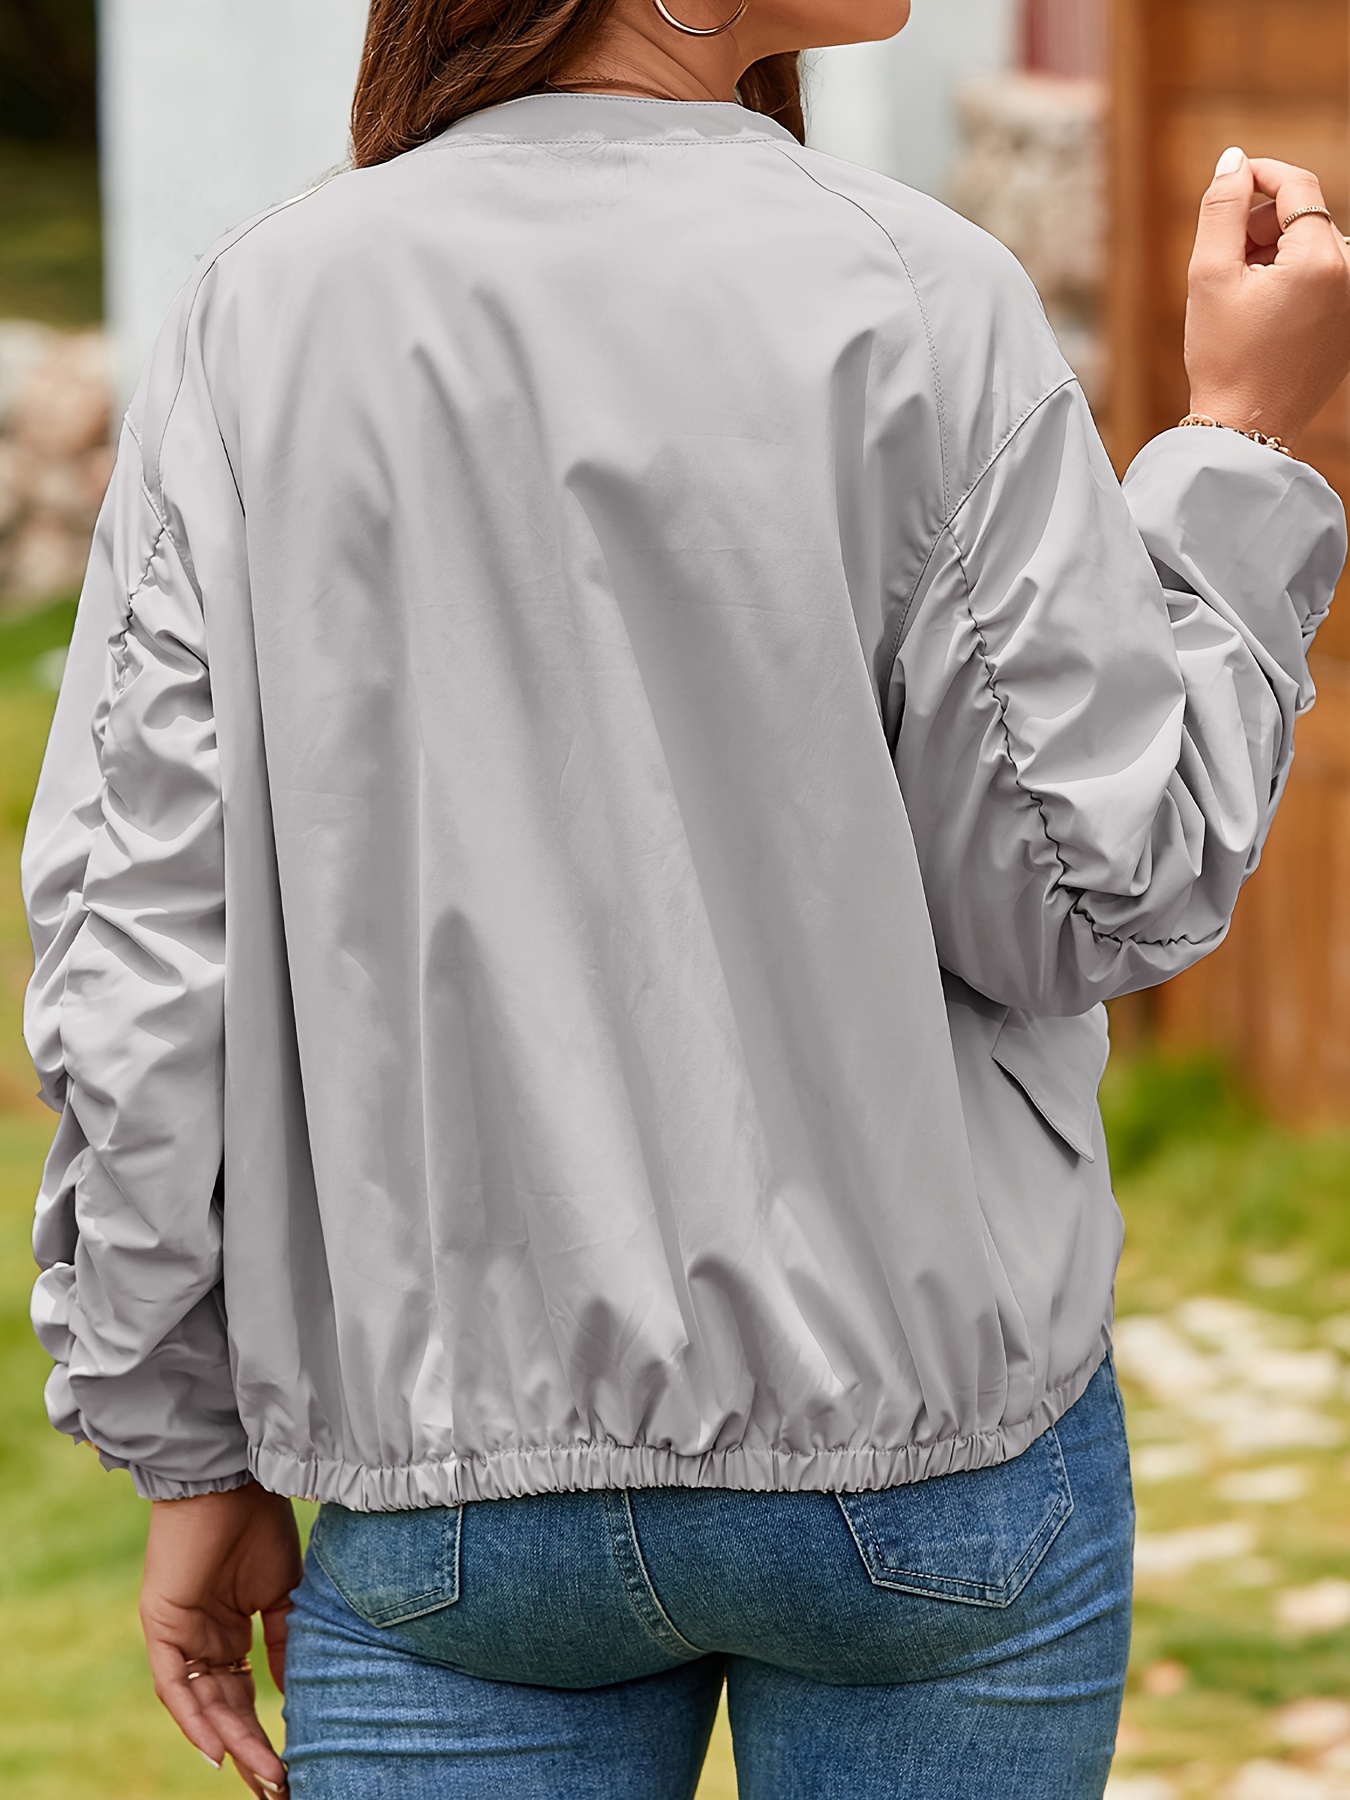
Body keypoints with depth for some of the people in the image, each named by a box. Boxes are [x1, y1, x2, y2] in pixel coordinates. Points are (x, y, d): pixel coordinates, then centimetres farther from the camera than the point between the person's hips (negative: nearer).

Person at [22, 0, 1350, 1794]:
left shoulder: (263, 315, -2)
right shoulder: (913, 311, -11)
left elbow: (138, 924, -2)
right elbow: (1092, 886, -7)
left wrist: (189, 1446, 6)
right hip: (927, 1442, -2)